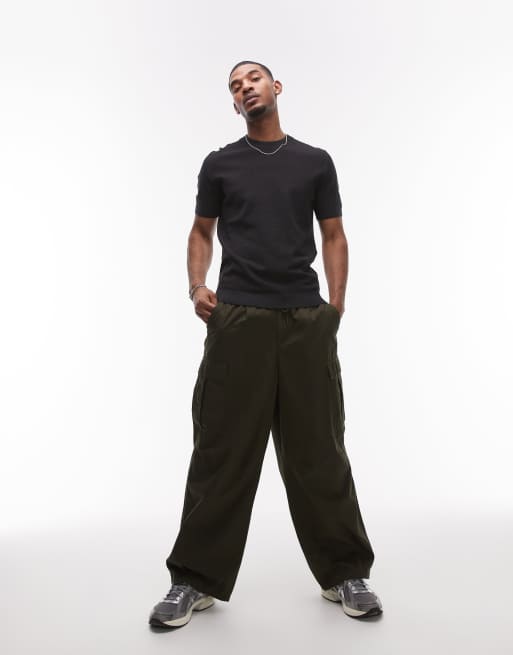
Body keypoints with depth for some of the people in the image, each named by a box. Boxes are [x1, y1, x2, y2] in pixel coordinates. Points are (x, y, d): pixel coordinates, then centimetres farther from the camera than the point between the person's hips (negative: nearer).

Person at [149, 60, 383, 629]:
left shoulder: (315, 162, 11)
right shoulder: (220, 164, 10)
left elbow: (334, 237, 10)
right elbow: (202, 232, 14)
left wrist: (335, 306, -2)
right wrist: (197, 287, -5)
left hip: (305, 321, 1)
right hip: (238, 321, 0)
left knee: (318, 451, 7)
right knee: (222, 452, 2)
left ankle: (344, 572, 23)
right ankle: (197, 579, 17)